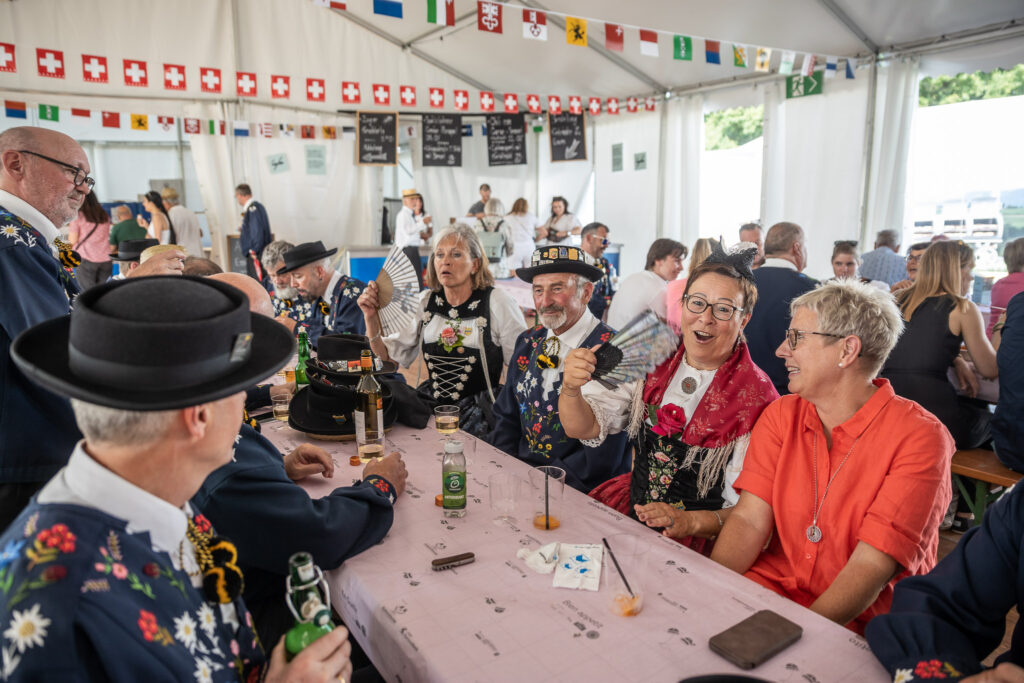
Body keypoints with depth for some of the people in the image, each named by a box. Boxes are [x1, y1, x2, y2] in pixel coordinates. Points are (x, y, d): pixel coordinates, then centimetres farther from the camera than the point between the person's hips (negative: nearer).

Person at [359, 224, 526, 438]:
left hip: (480, 413, -4)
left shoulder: (499, 304, -5)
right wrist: (371, 318, -4)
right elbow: (389, 358, 9)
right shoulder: (425, 302, 8)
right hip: (431, 406, 4)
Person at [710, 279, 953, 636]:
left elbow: (872, 566, -18)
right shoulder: (780, 415, 3)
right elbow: (749, 520, -5)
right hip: (772, 583, 4)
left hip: (857, 619, -3)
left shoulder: (918, 437, -12)